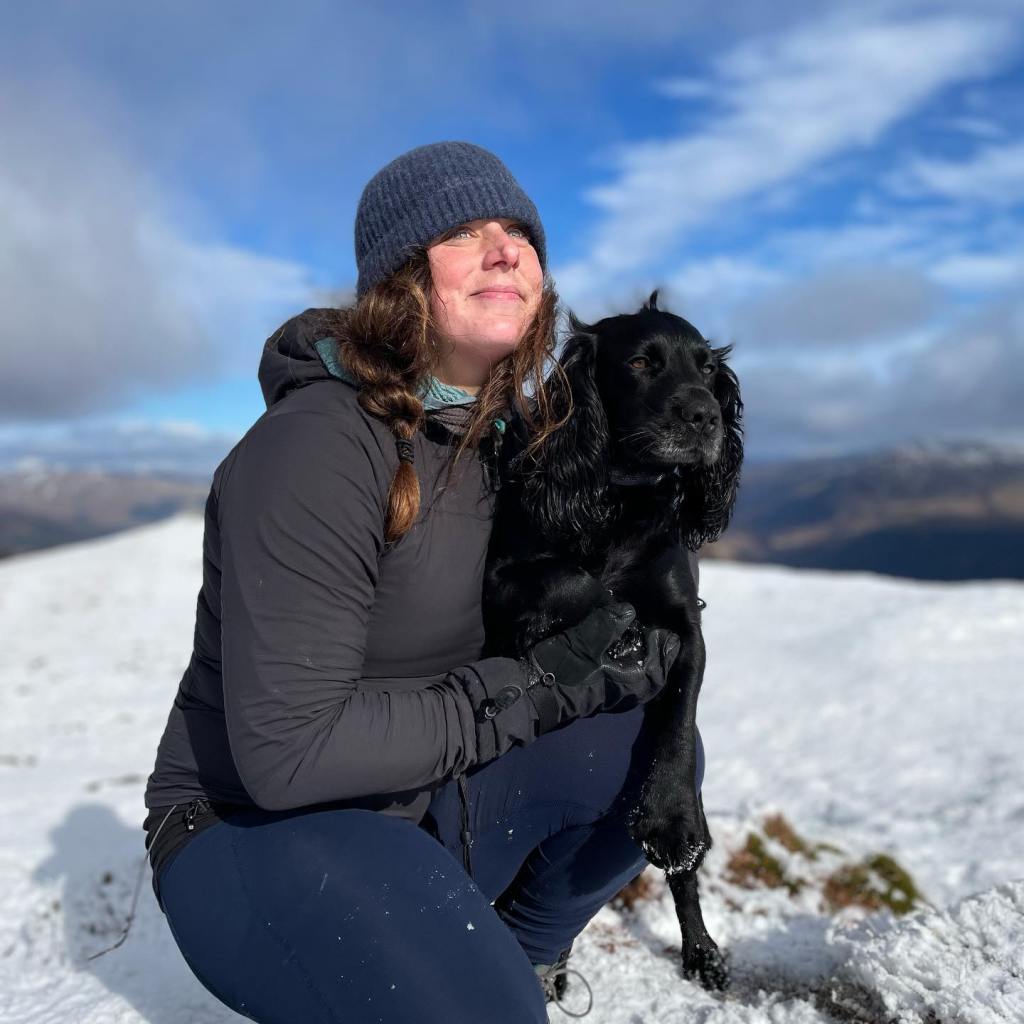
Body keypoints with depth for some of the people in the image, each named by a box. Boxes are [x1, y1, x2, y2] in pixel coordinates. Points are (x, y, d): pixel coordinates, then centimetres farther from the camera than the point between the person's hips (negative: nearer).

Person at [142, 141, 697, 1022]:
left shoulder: (510, 432, 1)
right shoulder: (317, 447, -24)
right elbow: (287, 752, -27)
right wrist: (537, 686, -22)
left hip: (429, 798, 7)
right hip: (257, 827, -7)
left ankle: (521, 950, 14)